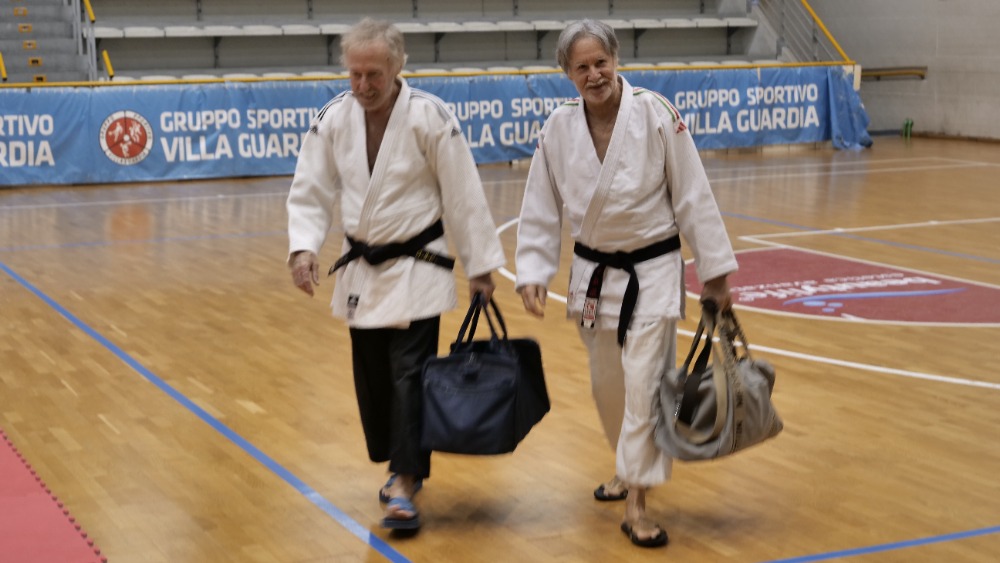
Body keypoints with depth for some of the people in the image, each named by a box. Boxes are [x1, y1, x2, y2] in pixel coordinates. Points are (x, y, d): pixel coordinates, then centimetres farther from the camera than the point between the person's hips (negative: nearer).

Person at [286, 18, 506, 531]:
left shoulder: (430, 117, -15)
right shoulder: (333, 119, -4)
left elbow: (464, 196, -10)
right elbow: (311, 193, 1)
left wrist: (479, 267, -6)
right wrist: (303, 248, -17)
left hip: (417, 268, -4)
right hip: (361, 269, 5)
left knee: (411, 373, -9)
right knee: (372, 376, 11)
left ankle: (405, 485, -3)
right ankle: (399, 464, 31)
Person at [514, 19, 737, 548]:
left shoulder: (655, 113, -15)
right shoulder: (558, 128, -6)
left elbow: (693, 196, -10)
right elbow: (540, 210, 2)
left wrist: (715, 271, -7)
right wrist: (532, 274, -6)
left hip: (653, 270, -3)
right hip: (593, 272, 4)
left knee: (644, 383, -8)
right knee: (606, 384, 16)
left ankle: (636, 504, 1)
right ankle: (629, 467, 41)